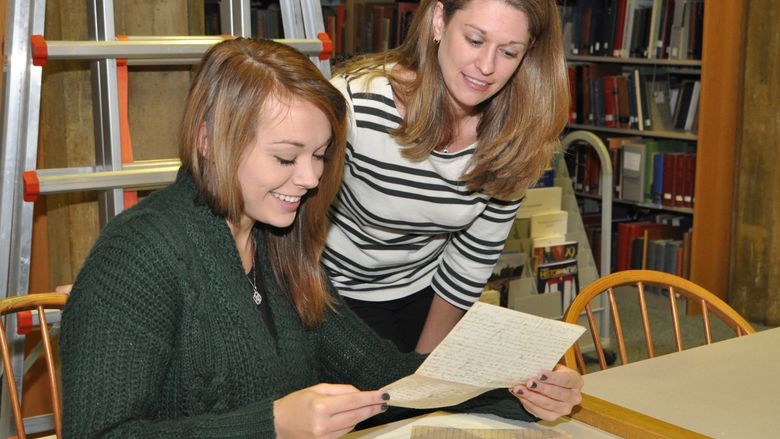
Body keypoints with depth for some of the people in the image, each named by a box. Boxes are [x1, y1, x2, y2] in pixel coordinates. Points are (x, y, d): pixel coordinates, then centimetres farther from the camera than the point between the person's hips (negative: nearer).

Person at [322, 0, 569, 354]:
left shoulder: (514, 136, -15)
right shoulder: (355, 104, -28)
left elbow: (475, 256, -5)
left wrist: (425, 362, -1)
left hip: (424, 291, 4)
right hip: (335, 290, -3)